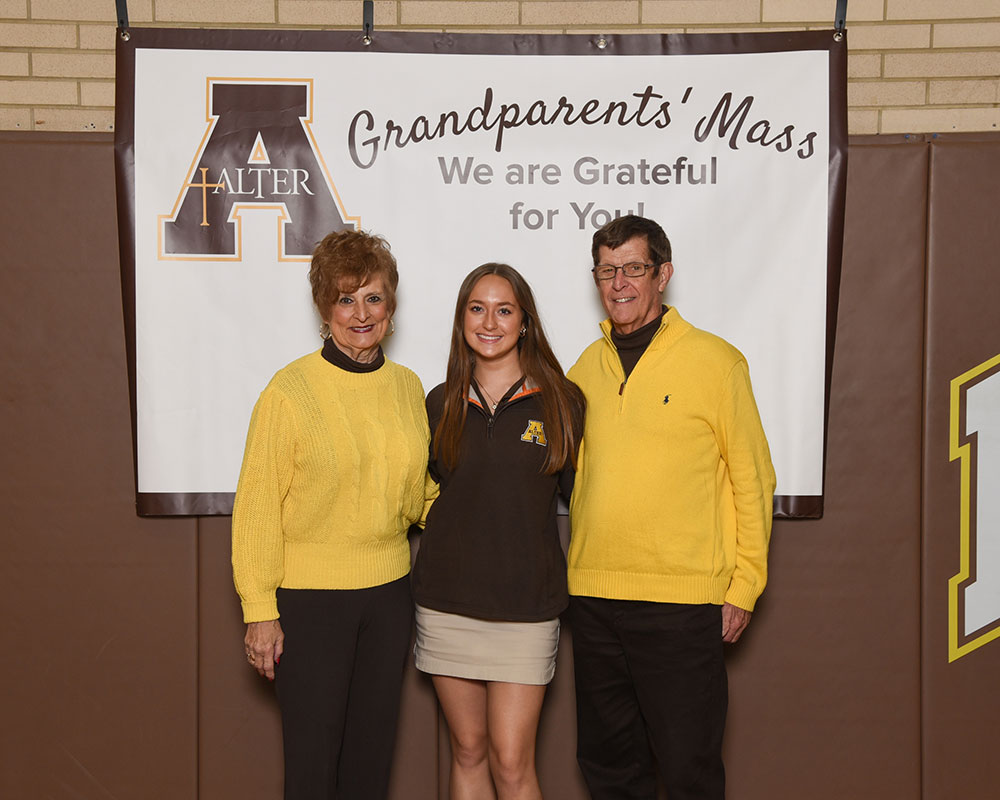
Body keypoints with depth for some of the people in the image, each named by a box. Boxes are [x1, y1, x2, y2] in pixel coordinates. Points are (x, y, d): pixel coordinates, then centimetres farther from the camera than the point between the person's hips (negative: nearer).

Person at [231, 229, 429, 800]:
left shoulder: (407, 387, 6)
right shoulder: (291, 390, -9)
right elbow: (258, 505, -8)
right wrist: (260, 610, -10)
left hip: (388, 591, 5)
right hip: (309, 596, -5)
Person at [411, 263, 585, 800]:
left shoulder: (560, 401, -1)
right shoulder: (441, 403, 7)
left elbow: (578, 491, 5)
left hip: (525, 603, -3)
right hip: (446, 601, 3)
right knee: (467, 752, 11)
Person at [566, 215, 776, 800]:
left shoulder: (715, 361, -3)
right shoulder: (585, 369, 10)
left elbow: (752, 478, -1)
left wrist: (745, 585, -4)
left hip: (681, 598, -5)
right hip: (593, 596, 5)